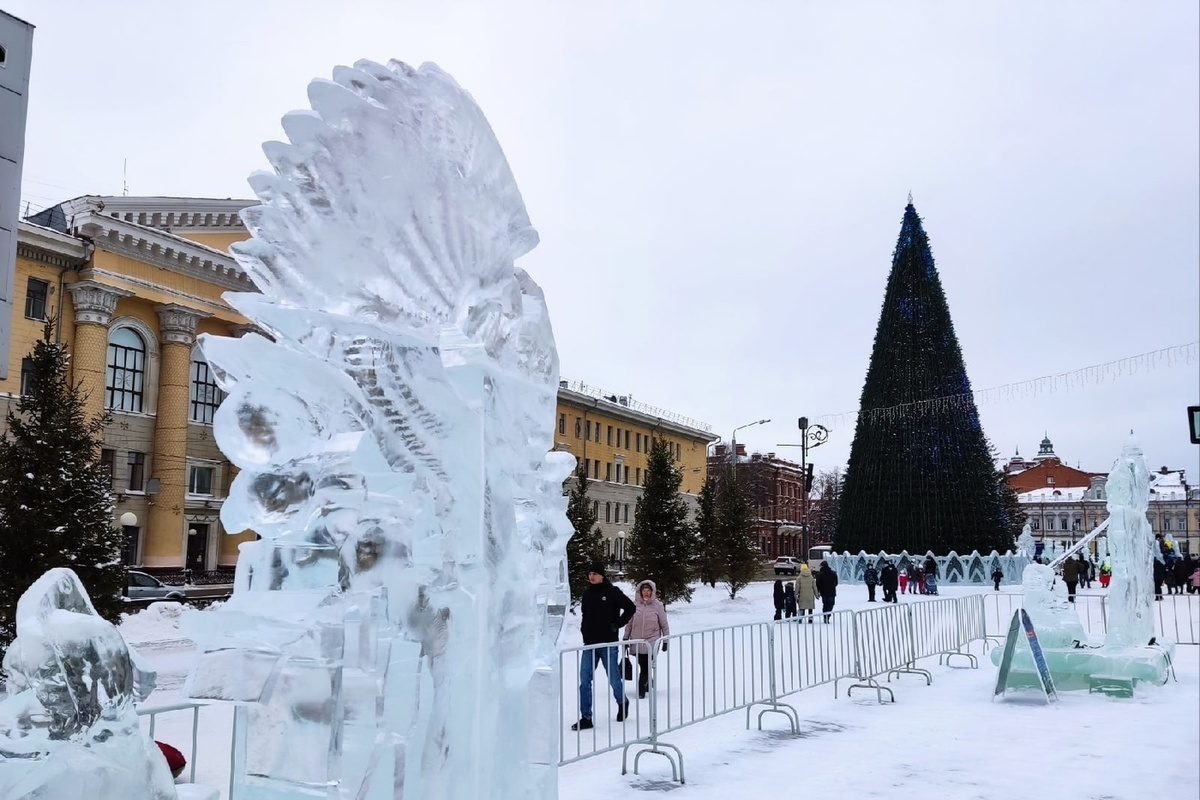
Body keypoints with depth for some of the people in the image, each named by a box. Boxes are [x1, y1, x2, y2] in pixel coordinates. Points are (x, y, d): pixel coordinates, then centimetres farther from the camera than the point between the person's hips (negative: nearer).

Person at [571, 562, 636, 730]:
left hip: (608, 643, -4)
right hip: (590, 643, 4)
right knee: (584, 680, -2)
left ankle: (622, 704, 36)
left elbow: (630, 607, -6)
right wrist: (584, 629, 8)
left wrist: (618, 624, -9)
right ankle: (586, 718, 3)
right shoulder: (587, 593, 7)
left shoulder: (612, 592, -8)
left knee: (614, 678, 8)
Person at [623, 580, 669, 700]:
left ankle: (641, 690, 0)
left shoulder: (658, 605, -3)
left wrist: (665, 641, 3)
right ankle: (648, 682, 34)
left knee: (645, 667, -7)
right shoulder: (635, 604, 1)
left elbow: (664, 624, 3)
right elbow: (629, 623, 8)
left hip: (651, 642, -2)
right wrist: (625, 638, 7)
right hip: (636, 642, 2)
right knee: (642, 666, 9)